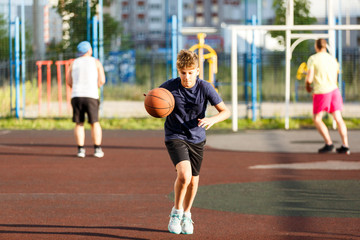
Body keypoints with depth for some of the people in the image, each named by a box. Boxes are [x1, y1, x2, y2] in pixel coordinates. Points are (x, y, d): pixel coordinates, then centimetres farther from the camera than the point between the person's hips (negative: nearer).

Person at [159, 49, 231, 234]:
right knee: (184, 174, -24)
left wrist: (212, 120, -30)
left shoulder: (205, 88, -13)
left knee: (193, 181, 12)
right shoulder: (170, 87, -14)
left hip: (196, 139, 3)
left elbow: (225, 111, -9)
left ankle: (186, 214, 39)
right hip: (175, 137, -2)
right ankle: (176, 212, -1)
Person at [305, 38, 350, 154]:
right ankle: (345, 146, 0)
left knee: (317, 119, 7)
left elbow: (309, 79, -13)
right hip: (333, 90, 5)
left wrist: (307, 85, 9)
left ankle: (329, 144, -4)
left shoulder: (313, 59, -7)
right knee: (338, 118, 6)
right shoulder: (333, 60, 11)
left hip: (320, 93, -5)